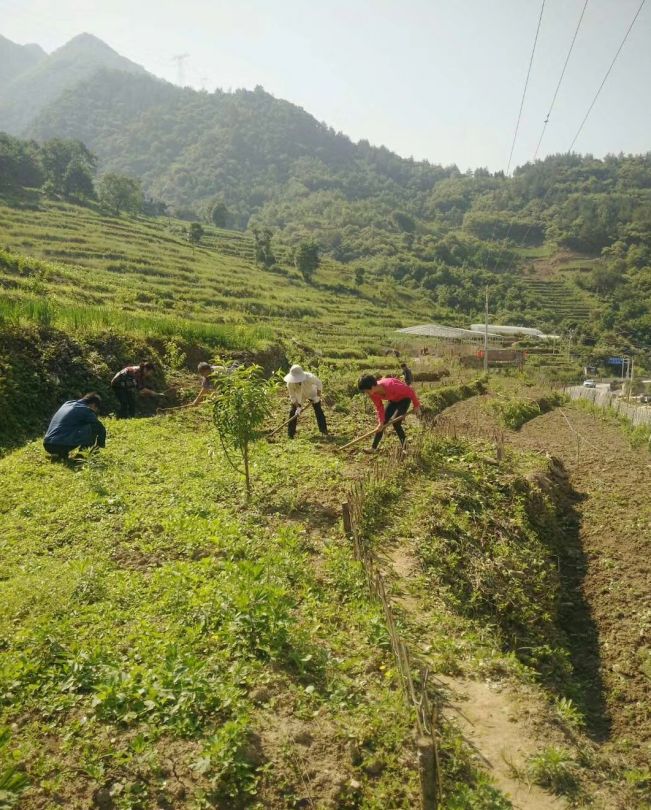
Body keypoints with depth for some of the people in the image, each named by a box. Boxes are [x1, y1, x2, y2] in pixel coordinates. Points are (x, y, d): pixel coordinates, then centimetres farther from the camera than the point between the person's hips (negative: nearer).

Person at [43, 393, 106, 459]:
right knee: (92, 426, -1)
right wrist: (101, 446, 21)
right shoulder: (85, 410, 0)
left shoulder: (67, 403, 22)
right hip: (61, 446, -8)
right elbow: (101, 429, 3)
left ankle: (60, 453, 17)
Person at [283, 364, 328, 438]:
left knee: (318, 411, -3)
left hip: (312, 394, -1)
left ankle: (324, 431, 9)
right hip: (299, 396, 1)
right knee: (293, 412, -6)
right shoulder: (290, 383, -35)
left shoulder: (309, 378, -40)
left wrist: (318, 396, -19)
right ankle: (290, 434, 3)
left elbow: (319, 383, -20)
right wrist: (298, 407, -28)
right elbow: (292, 396, -22)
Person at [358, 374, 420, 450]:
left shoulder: (390, 386, -41)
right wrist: (381, 422, -21)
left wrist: (416, 406, -19)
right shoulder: (373, 393, -20)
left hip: (404, 398, -7)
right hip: (393, 400, 7)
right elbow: (379, 408, -9)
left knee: (395, 422, -18)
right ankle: (373, 448, 9)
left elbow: (410, 390, -29)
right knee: (383, 422, 2)